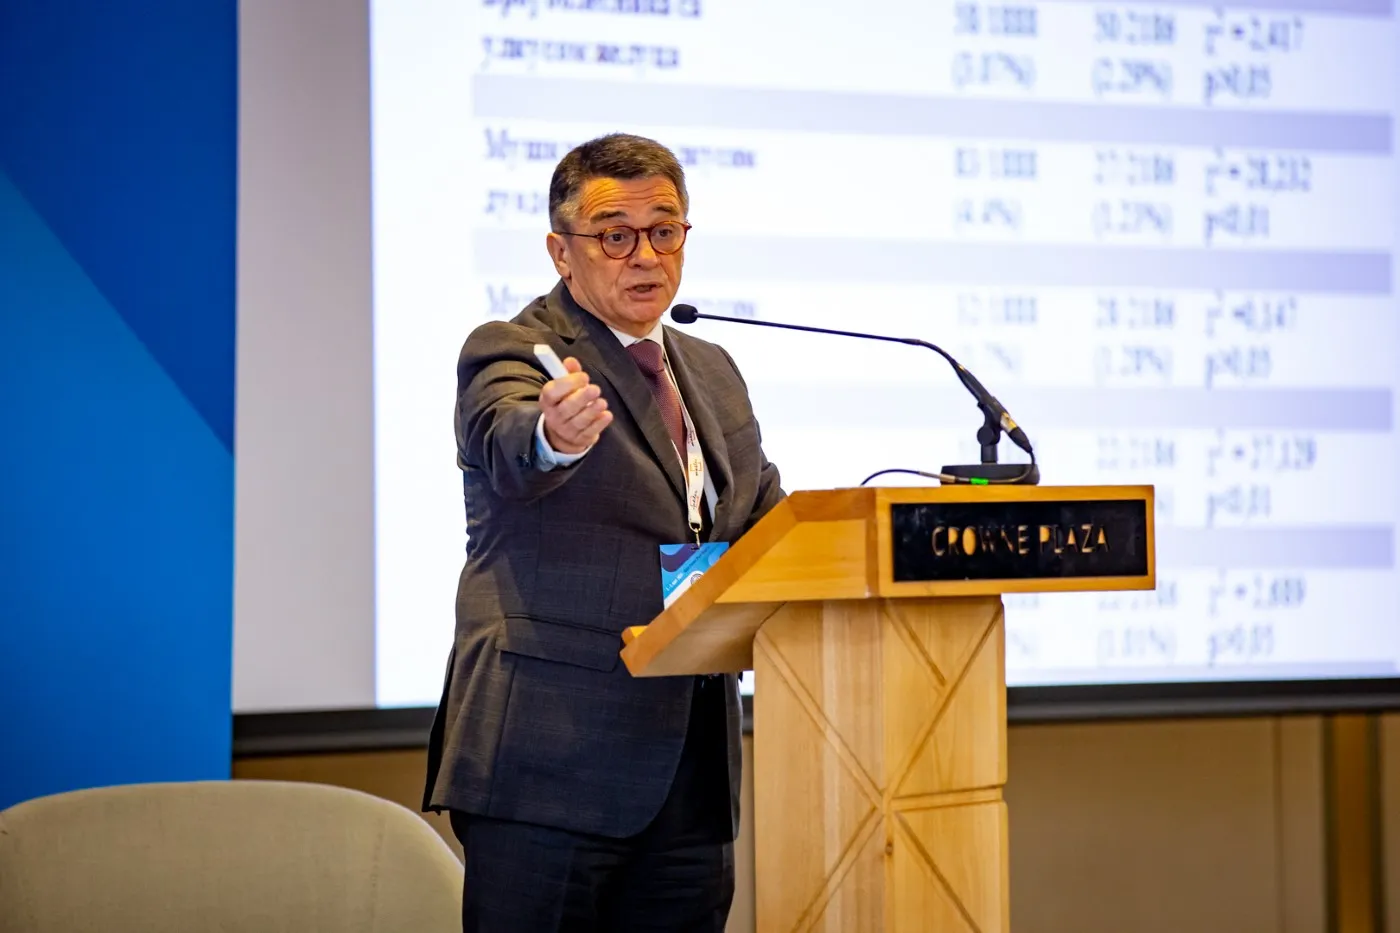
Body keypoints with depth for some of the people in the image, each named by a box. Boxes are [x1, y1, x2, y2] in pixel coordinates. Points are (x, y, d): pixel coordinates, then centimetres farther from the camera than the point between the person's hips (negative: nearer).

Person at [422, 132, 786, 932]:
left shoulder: (713, 373, 20)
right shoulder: (509, 354, -2)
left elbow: (768, 522, 24)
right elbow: (510, 452, -24)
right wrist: (555, 435, -48)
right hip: (548, 764, -6)